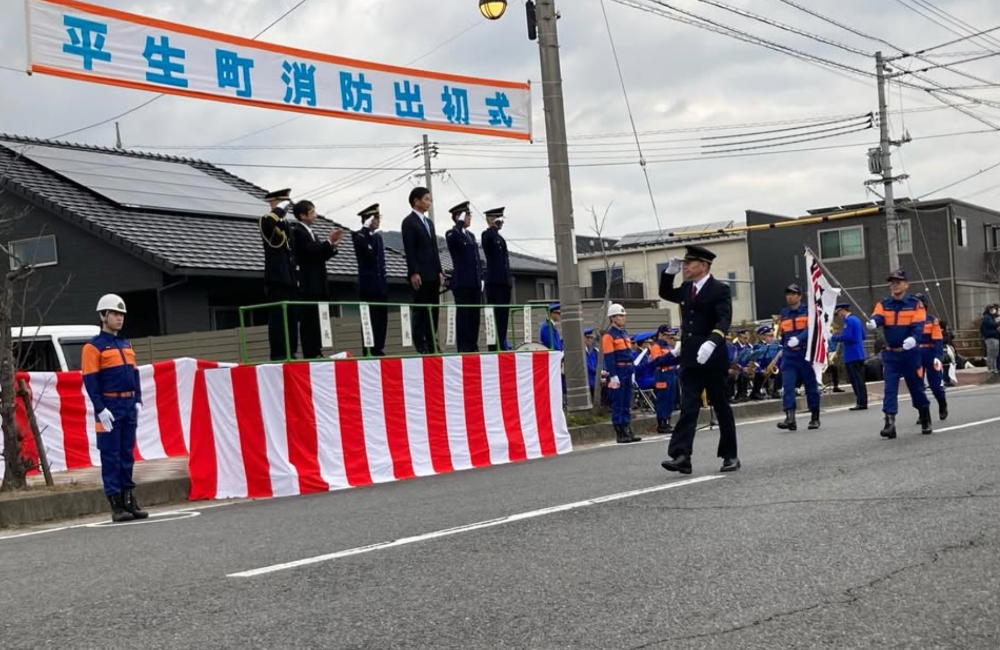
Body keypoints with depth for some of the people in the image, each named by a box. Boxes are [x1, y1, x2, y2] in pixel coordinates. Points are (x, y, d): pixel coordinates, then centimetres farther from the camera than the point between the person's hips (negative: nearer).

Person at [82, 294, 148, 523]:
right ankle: (116, 505, -1)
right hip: (109, 406, -6)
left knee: (127, 454, 9)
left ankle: (129, 500, 14)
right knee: (111, 457, -3)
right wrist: (100, 409, -16)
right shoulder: (93, 347, -5)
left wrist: (138, 401, 9)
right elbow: (90, 380, -10)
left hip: (129, 405, 7)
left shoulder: (126, 344, 16)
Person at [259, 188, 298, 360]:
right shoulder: (267, 221, -3)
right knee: (278, 316, -10)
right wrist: (281, 208, -17)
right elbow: (267, 222, -32)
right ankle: (278, 353, -10)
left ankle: (290, 353, 9)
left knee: (291, 316, 6)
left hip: (289, 277, 8)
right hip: (277, 277, -8)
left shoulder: (287, 224, 20)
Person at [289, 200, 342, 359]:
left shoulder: (310, 233, 20)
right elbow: (312, 251, -19)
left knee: (318, 319, 8)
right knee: (309, 320, -10)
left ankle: (317, 353, 11)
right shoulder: (297, 232, -8)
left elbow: (321, 255, 20)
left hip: (318, 284, 9)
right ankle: (310, 354, -11)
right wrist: (328, 241, -13)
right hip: (309, 285, -9)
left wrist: (332, 245, 4)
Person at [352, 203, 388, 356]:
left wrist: (384, 280, 16)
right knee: (369, 319, -8)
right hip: (368, 285, -7)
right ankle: (368, 351, -7)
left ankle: (378, 349, 9)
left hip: (381, 284, 7)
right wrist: (366, 227, -22)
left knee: (381, 318, 4)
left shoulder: (378, 236, 19)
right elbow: (363, 245, -27)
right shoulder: (358, 236, -3)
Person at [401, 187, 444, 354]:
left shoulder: (429, 223, 20)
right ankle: (420, 346, -3)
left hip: (433, 274, 8)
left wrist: (439, 271, 13)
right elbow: (409, 250, -12)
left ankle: (431, 344, 8)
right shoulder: (409, 222, -5)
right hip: (420, 275, -8)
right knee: (421, 310, -6)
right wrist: (414, 273, -18)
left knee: (433, 310, 5)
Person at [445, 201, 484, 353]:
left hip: (475, 282, 7)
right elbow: (454, 239, -29)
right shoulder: (452, 234, -2)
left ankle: (473, 345, 10)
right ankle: (463, 346, -6)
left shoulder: (471, 235, 20)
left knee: (475, 314, 6)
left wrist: (481, 279, 13)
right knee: (463, 314, -7)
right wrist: (460, 223, -20)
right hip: (462, 282, -7)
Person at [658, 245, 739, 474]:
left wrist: (711, 342, -37)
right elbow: (665, 293, 31)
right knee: (688, 408, -5)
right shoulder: (686, 289, 13)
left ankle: (730, 456, 16)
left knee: (721, 407, 6)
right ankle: (681, 455, -15)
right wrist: (670, 271, 13)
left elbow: (723, 321, -20)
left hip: (713, 358, -5)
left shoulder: (720, 290, -7)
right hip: (690, 358, 5)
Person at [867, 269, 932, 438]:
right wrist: (873, 322, -41)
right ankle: (890, 423, -11)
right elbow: (878, 317, -16)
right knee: (890, 389, -7)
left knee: (916, 388, 9)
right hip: (890, 354, 2)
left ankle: (926, 421, 28)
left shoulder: (915, 304, -3)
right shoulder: (883, 305, 4)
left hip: (910, 353, -2)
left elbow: (918, 326, -15)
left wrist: (913, 338, -37)